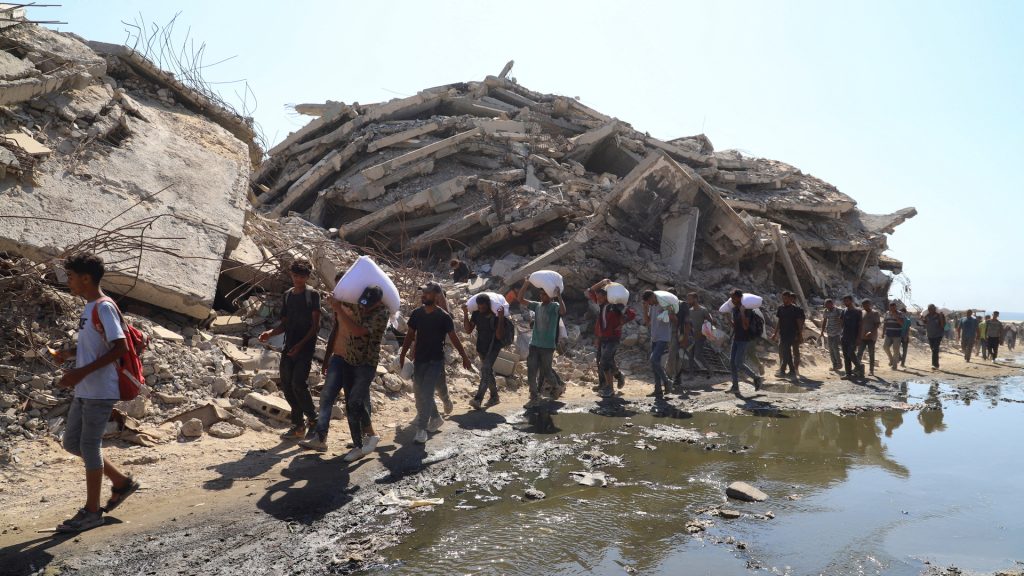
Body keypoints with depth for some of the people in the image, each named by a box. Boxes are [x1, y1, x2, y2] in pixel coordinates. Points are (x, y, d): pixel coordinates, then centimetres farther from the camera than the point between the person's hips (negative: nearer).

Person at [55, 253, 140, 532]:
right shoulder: (90, 307, 14)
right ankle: (122, 482, 26)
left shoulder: (104, 307, -16)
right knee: (72, 442, 15)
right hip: (84, 391, 10)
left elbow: (120, 347, -23)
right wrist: (70, 353, 6)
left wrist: (82, 372, -24)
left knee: (89, 446, -2)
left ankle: (92, 511, 11)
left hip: (100, 392, -10)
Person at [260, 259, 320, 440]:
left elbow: (316, 325, -7)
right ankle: (298, 425, 13)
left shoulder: (313, 295, -3)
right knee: (287, 385, 3)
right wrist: (271, 332, -6)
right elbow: (284, 323, 15)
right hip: (289, 347, 6)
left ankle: (313, 419, 5)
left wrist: (301, 344, -16)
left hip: (305, 347, -6)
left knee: (299, 384, -15)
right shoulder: (287, 295, 13)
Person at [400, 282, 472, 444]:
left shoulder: (443, 316, -11)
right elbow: (410, 335, 10)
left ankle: (421, 429, -6)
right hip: (419, 359, 5)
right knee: (419, 393, 13)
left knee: (426, 394, -12)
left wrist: (464, 356, -3)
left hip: (435, 361, -5)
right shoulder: (417, 313, 2)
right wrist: (403, 354, 8)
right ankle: (436, 418, 35)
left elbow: (453, 337, -4)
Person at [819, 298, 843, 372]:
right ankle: (835, 365, 12)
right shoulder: (826, 312, 4)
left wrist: (842, 331, -10)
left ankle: (839, 363, 4)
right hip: (829, 333, 5)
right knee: (830, 349, 4)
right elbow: (824, 321, 13)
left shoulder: (838, 311, -10)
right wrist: (822, 332, 13)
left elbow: (842, 322, -7)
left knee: (835, 347, -14)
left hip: (837, 333, -5)